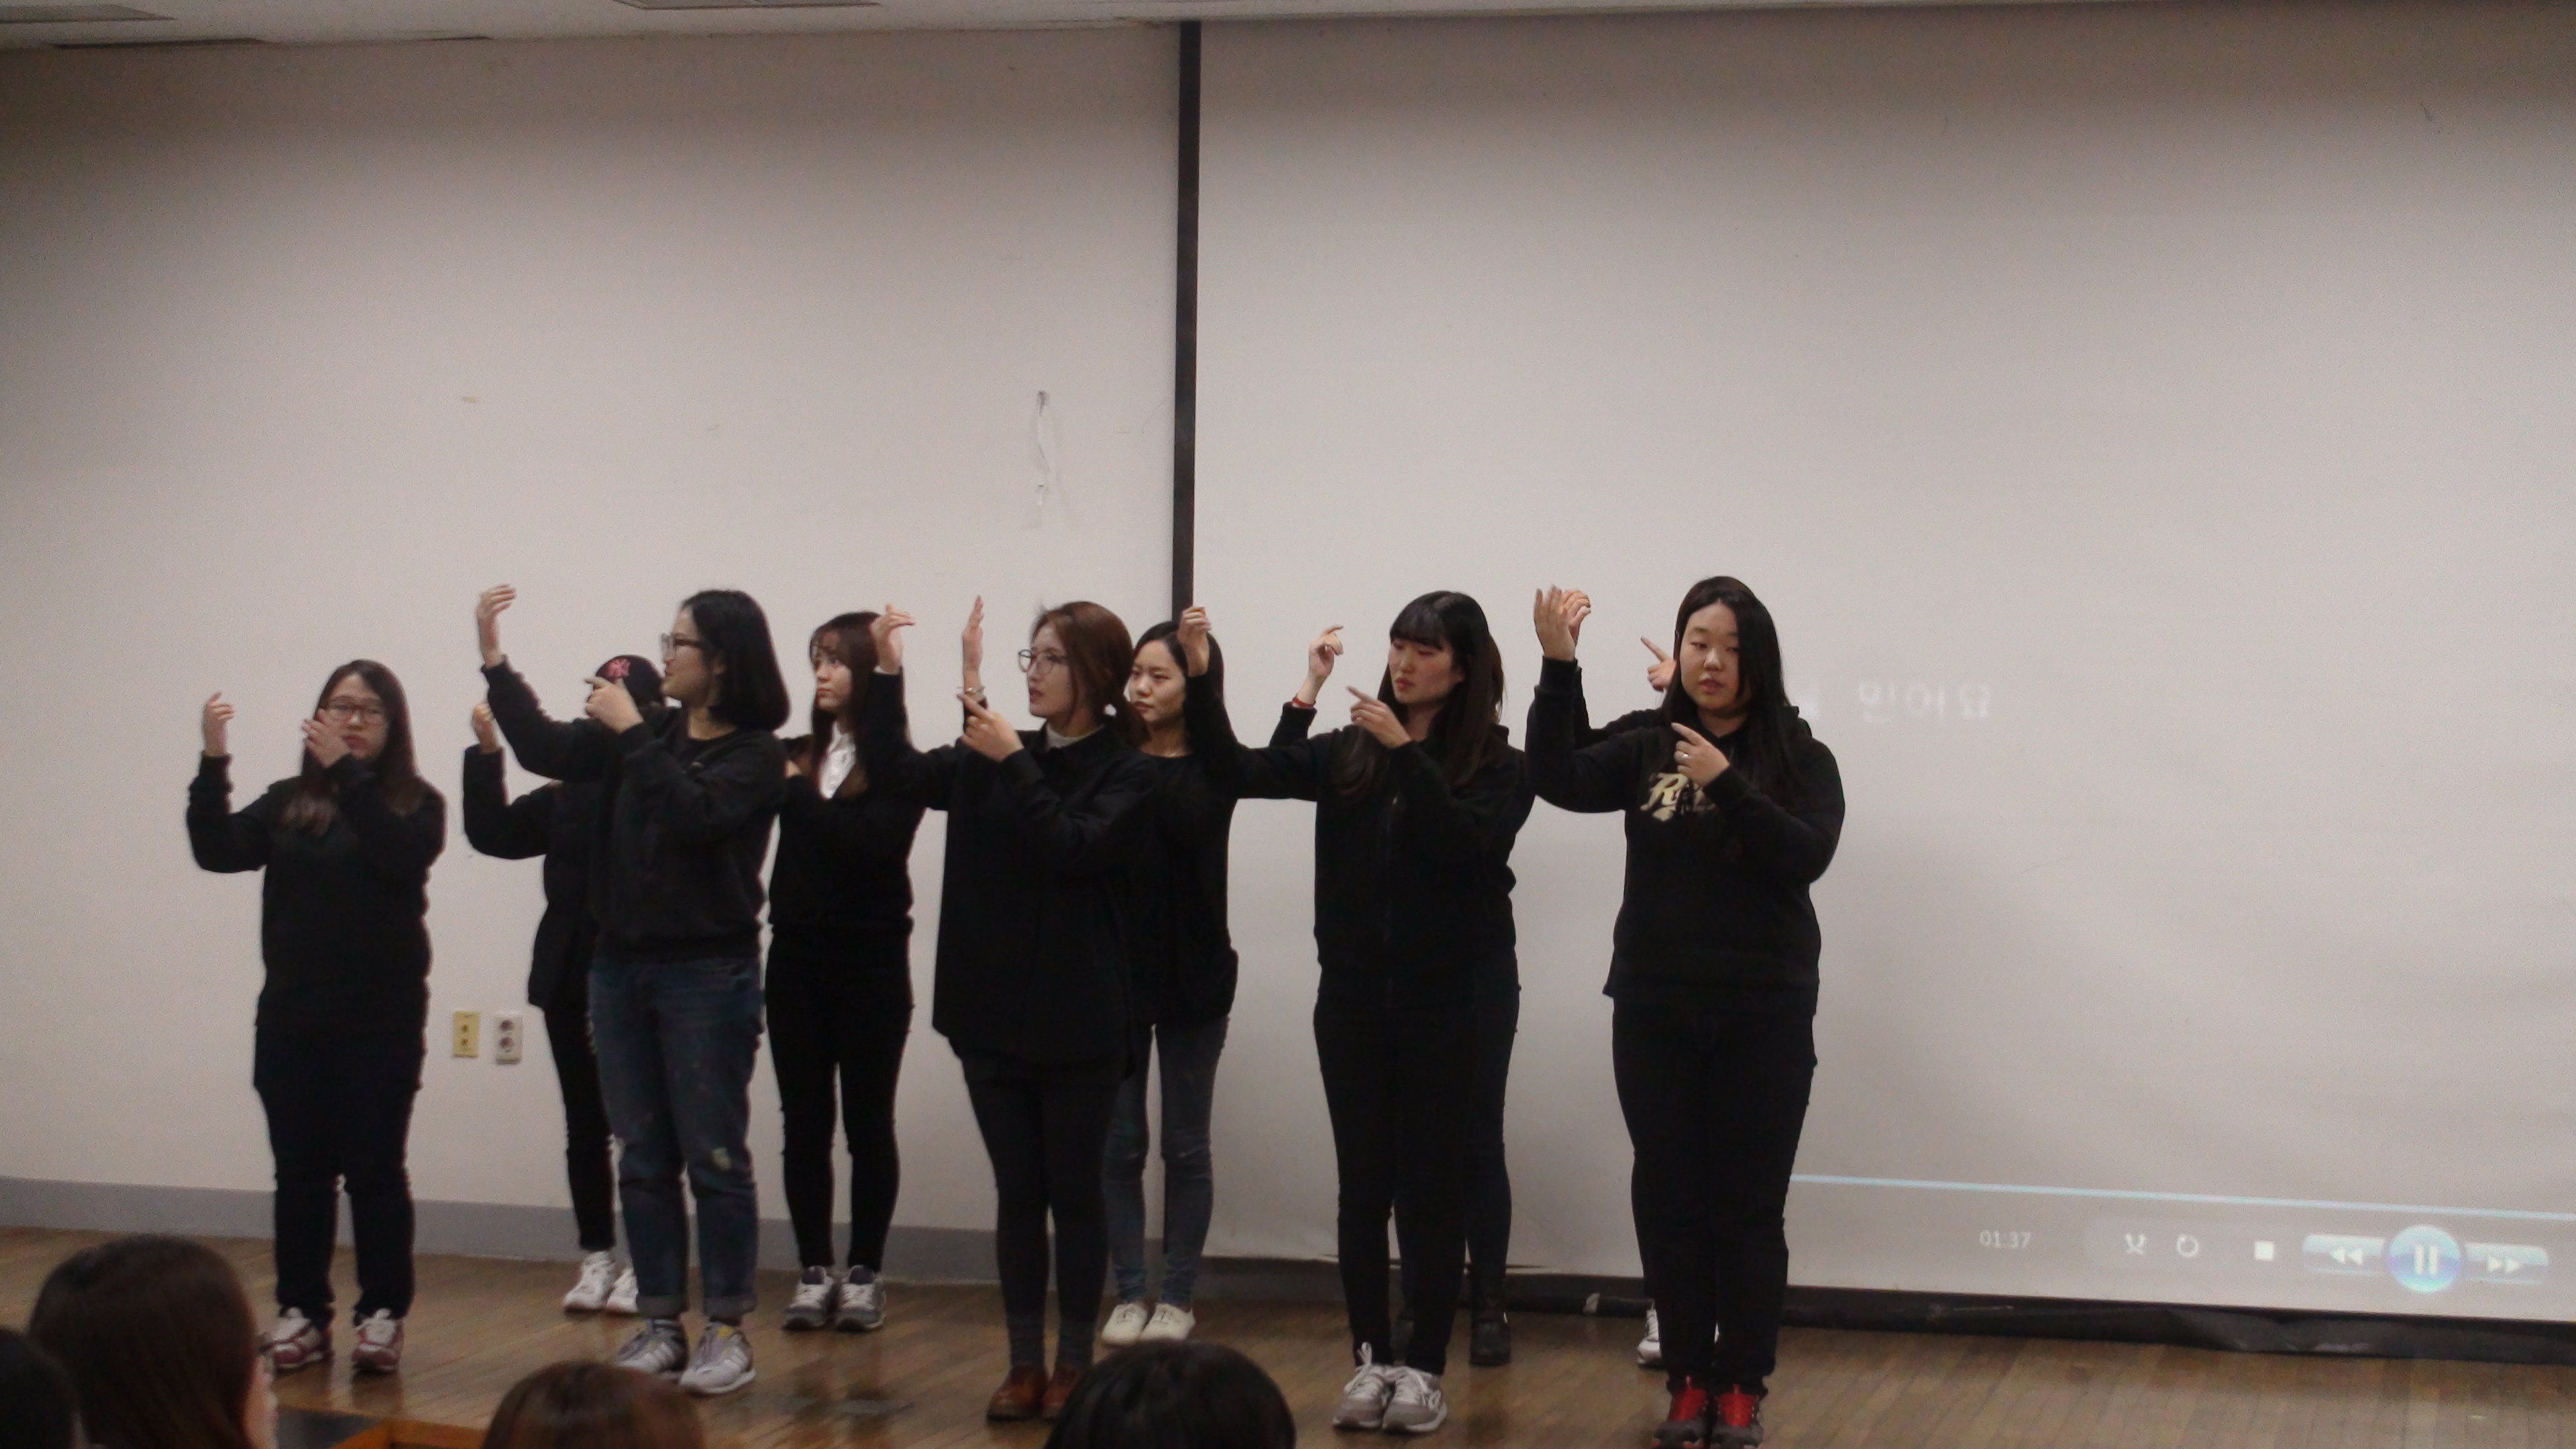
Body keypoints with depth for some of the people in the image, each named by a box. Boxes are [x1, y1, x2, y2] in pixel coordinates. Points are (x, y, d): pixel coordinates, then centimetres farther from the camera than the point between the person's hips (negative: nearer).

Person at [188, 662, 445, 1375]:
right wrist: (213, 762, -15)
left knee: (374, 1169, 0)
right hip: (293, 1018, 3)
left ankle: (382, 1315, 8)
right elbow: (217, 850, -4)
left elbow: (402, 854, -21)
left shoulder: (415, 804, 0)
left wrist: (346, 771, -23)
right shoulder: (287, 804, 9)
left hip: (381, 1021, -3)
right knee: (300, 1170, 6)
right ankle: (301, 1313, 13)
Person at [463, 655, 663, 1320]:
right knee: (585, 1124, 11)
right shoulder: (568, 791, 10)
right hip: (572, 978, 5)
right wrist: (486, 753, -4)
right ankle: (597, 1258, 20)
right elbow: (493, 833, 6)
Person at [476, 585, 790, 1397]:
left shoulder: (756, 755, -6)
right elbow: (546, 750, 3)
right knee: (644, 1158, 9)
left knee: (714, 1156, -2)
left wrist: (632, 734, -16)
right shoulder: (648, 731, 9)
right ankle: (660, 1324, 16)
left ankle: (728, 1331, 5)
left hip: (710, 973, -6)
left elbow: (693, 813, -22)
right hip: (622, 966, 6)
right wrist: (494, 661, -3)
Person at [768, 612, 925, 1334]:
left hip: (871, 962, -4)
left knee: (868, 1121, 4)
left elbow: (868, 842, -20)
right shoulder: (795, 756, 7)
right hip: (797, 956, 4)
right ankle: (815, 1273, 14)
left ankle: (864, 1275, 12)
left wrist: (796, 792, -15)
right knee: (804, 1121, 6)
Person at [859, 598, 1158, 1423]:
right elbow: (893, 775, 1)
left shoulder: (1126, 773, -6)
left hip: (1077, 1021, -4)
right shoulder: (989, 758, 9)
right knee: (1016, 1192, 9)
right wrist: (887, 674, -9)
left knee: (1074, 1193, 4)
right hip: (992, 1011, 4)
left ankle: (1073, 1365, 13)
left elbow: (1075, 847, -20)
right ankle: (1023, 1364, 16)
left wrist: (1015, 764, -20)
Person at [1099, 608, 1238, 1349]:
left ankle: (1177, 1297, 15)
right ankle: (1129, 1294, 16)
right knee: (1119, 1142, 6)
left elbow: (1191, 822, -26)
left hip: (1191, 977, -2)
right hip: (1115, 970, 2)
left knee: (1185, 1145, 6)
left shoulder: (1214, 764, -4)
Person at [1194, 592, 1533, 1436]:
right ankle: (1372, 1361, 16)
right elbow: (1241, 773, -2)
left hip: (1450, 1001, -3)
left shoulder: (1495, 767, -3)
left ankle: (1426, 1370, 9)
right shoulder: (1347, 754, 6)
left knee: (1431, 1187, 2)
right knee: (1362, 1185, 7)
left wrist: (1408, 750, -20)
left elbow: (1460, 844, -19)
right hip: (1353, 995, 3)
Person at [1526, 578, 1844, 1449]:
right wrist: (1558, 667, -19)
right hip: (1655, 1011, 2)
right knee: (1669, 1199, 6)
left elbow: (1808, 857, -14)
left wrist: (1728, 784, -23)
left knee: (1749, 1205, 2)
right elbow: (1558, 780, -10)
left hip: (1763, 1016, -2)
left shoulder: (1798, 758, 0)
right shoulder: (1646, 753, 5)